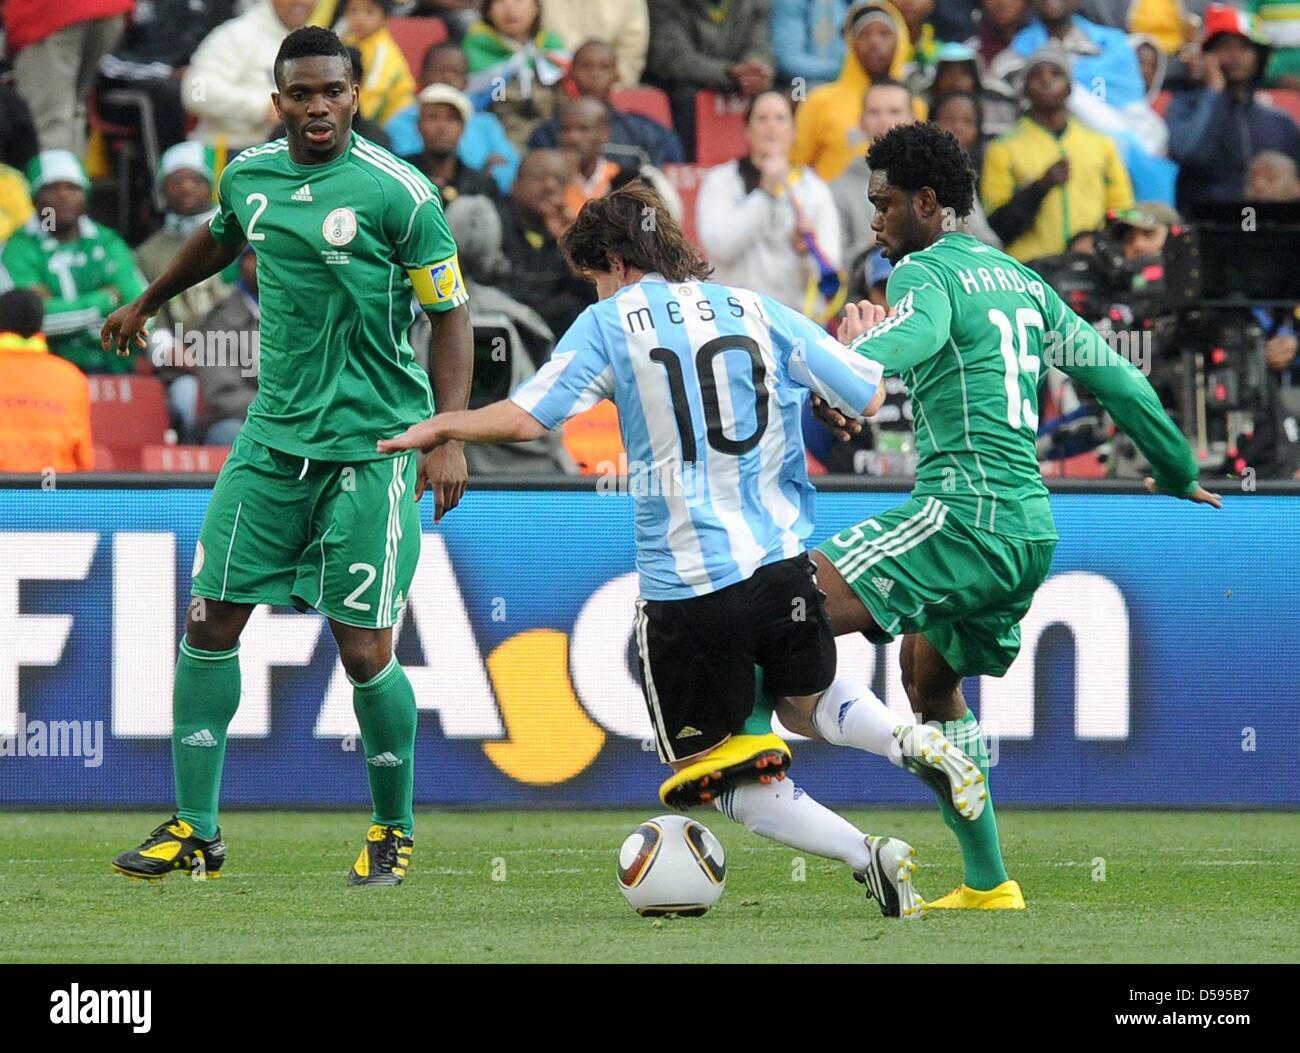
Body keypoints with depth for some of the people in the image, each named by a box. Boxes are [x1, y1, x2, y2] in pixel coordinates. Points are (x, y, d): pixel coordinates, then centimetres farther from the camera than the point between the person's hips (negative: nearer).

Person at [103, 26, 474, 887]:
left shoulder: (399, 193, -11)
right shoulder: (250, 176, 5)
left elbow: (450, 314, -6)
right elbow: (219, 240, 28)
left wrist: (449, 436, -15)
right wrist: (146, 305, 44)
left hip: (371, 444, -5)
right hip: (275, 434, 5)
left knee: (364, 649, -6)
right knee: (211, 622, 1)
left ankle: (393, 830, 15)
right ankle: (195, 831, 11)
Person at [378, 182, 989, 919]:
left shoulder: (611, 323, -1)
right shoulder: (759, 311, 9)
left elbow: (528, 416, -9)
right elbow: (869, 397, 12)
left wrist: (437, 429, 9)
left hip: (684, 590, -4)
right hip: (782, 564, 4)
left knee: (734, 787, 7)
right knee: (811, 695, 33)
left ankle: (870, 857, -13)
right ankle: (911, 740, 3)